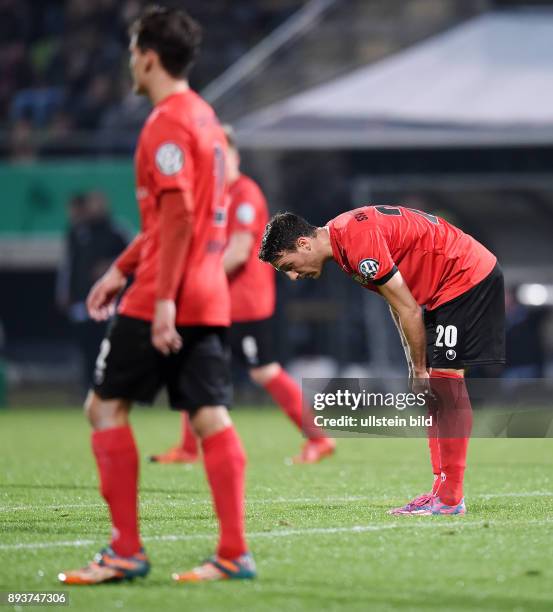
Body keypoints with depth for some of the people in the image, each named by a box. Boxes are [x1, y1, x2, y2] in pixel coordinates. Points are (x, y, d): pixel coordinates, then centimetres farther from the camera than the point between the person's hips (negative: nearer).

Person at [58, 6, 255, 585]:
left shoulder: (167, 123, -12)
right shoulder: (202, 116, 18)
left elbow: (178, 215, -20)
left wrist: (163, 298, -22)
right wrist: (121, 270, 25)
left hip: (166, 298, -9)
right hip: (208, 297, 9)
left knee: (105, 407, 1)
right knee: (210, 417, 3)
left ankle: (125, 551, 0)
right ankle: (234, 553, -1)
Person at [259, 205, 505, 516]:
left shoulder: (358, 242, -25)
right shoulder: (343, 236, 7)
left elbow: (409, 310, -21)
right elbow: (399, 306, 12)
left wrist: (420, 371, -10)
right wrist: (418, 368, 7)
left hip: (467, 277, -10)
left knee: (445, 380, -13)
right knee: (438, 383, 9)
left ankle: (451, 498, -13)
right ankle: (443, 490, 10)